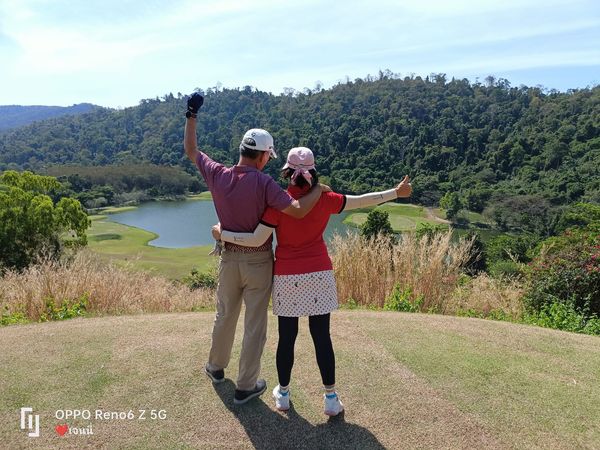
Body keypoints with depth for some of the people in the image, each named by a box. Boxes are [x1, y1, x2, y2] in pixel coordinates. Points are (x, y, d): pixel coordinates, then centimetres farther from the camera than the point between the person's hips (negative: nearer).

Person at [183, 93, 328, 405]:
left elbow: (190, 150, 8)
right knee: (255, 324, 9)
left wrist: (191, 115, 16)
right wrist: (319, 189, -14)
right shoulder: (263, 184, -21)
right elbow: (298, 210, -30)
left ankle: (216, 367, 45)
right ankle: (246, 387, 21)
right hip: (258, 260, -4)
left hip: (229, 258, 5)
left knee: (225, 315, 24)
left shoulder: (217, 175, -7)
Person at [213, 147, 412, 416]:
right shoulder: (324, 199, -5)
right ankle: (331, 398, 17)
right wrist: (397, 192, 16)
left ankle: (283, 394, 29)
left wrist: (222, 234, 0)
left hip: (287, 278, -1)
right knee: (322, 336, 8)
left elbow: (257, 240, -13)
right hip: (318, 275, 1)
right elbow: (361, 201, 4)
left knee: (286, 337, 12)